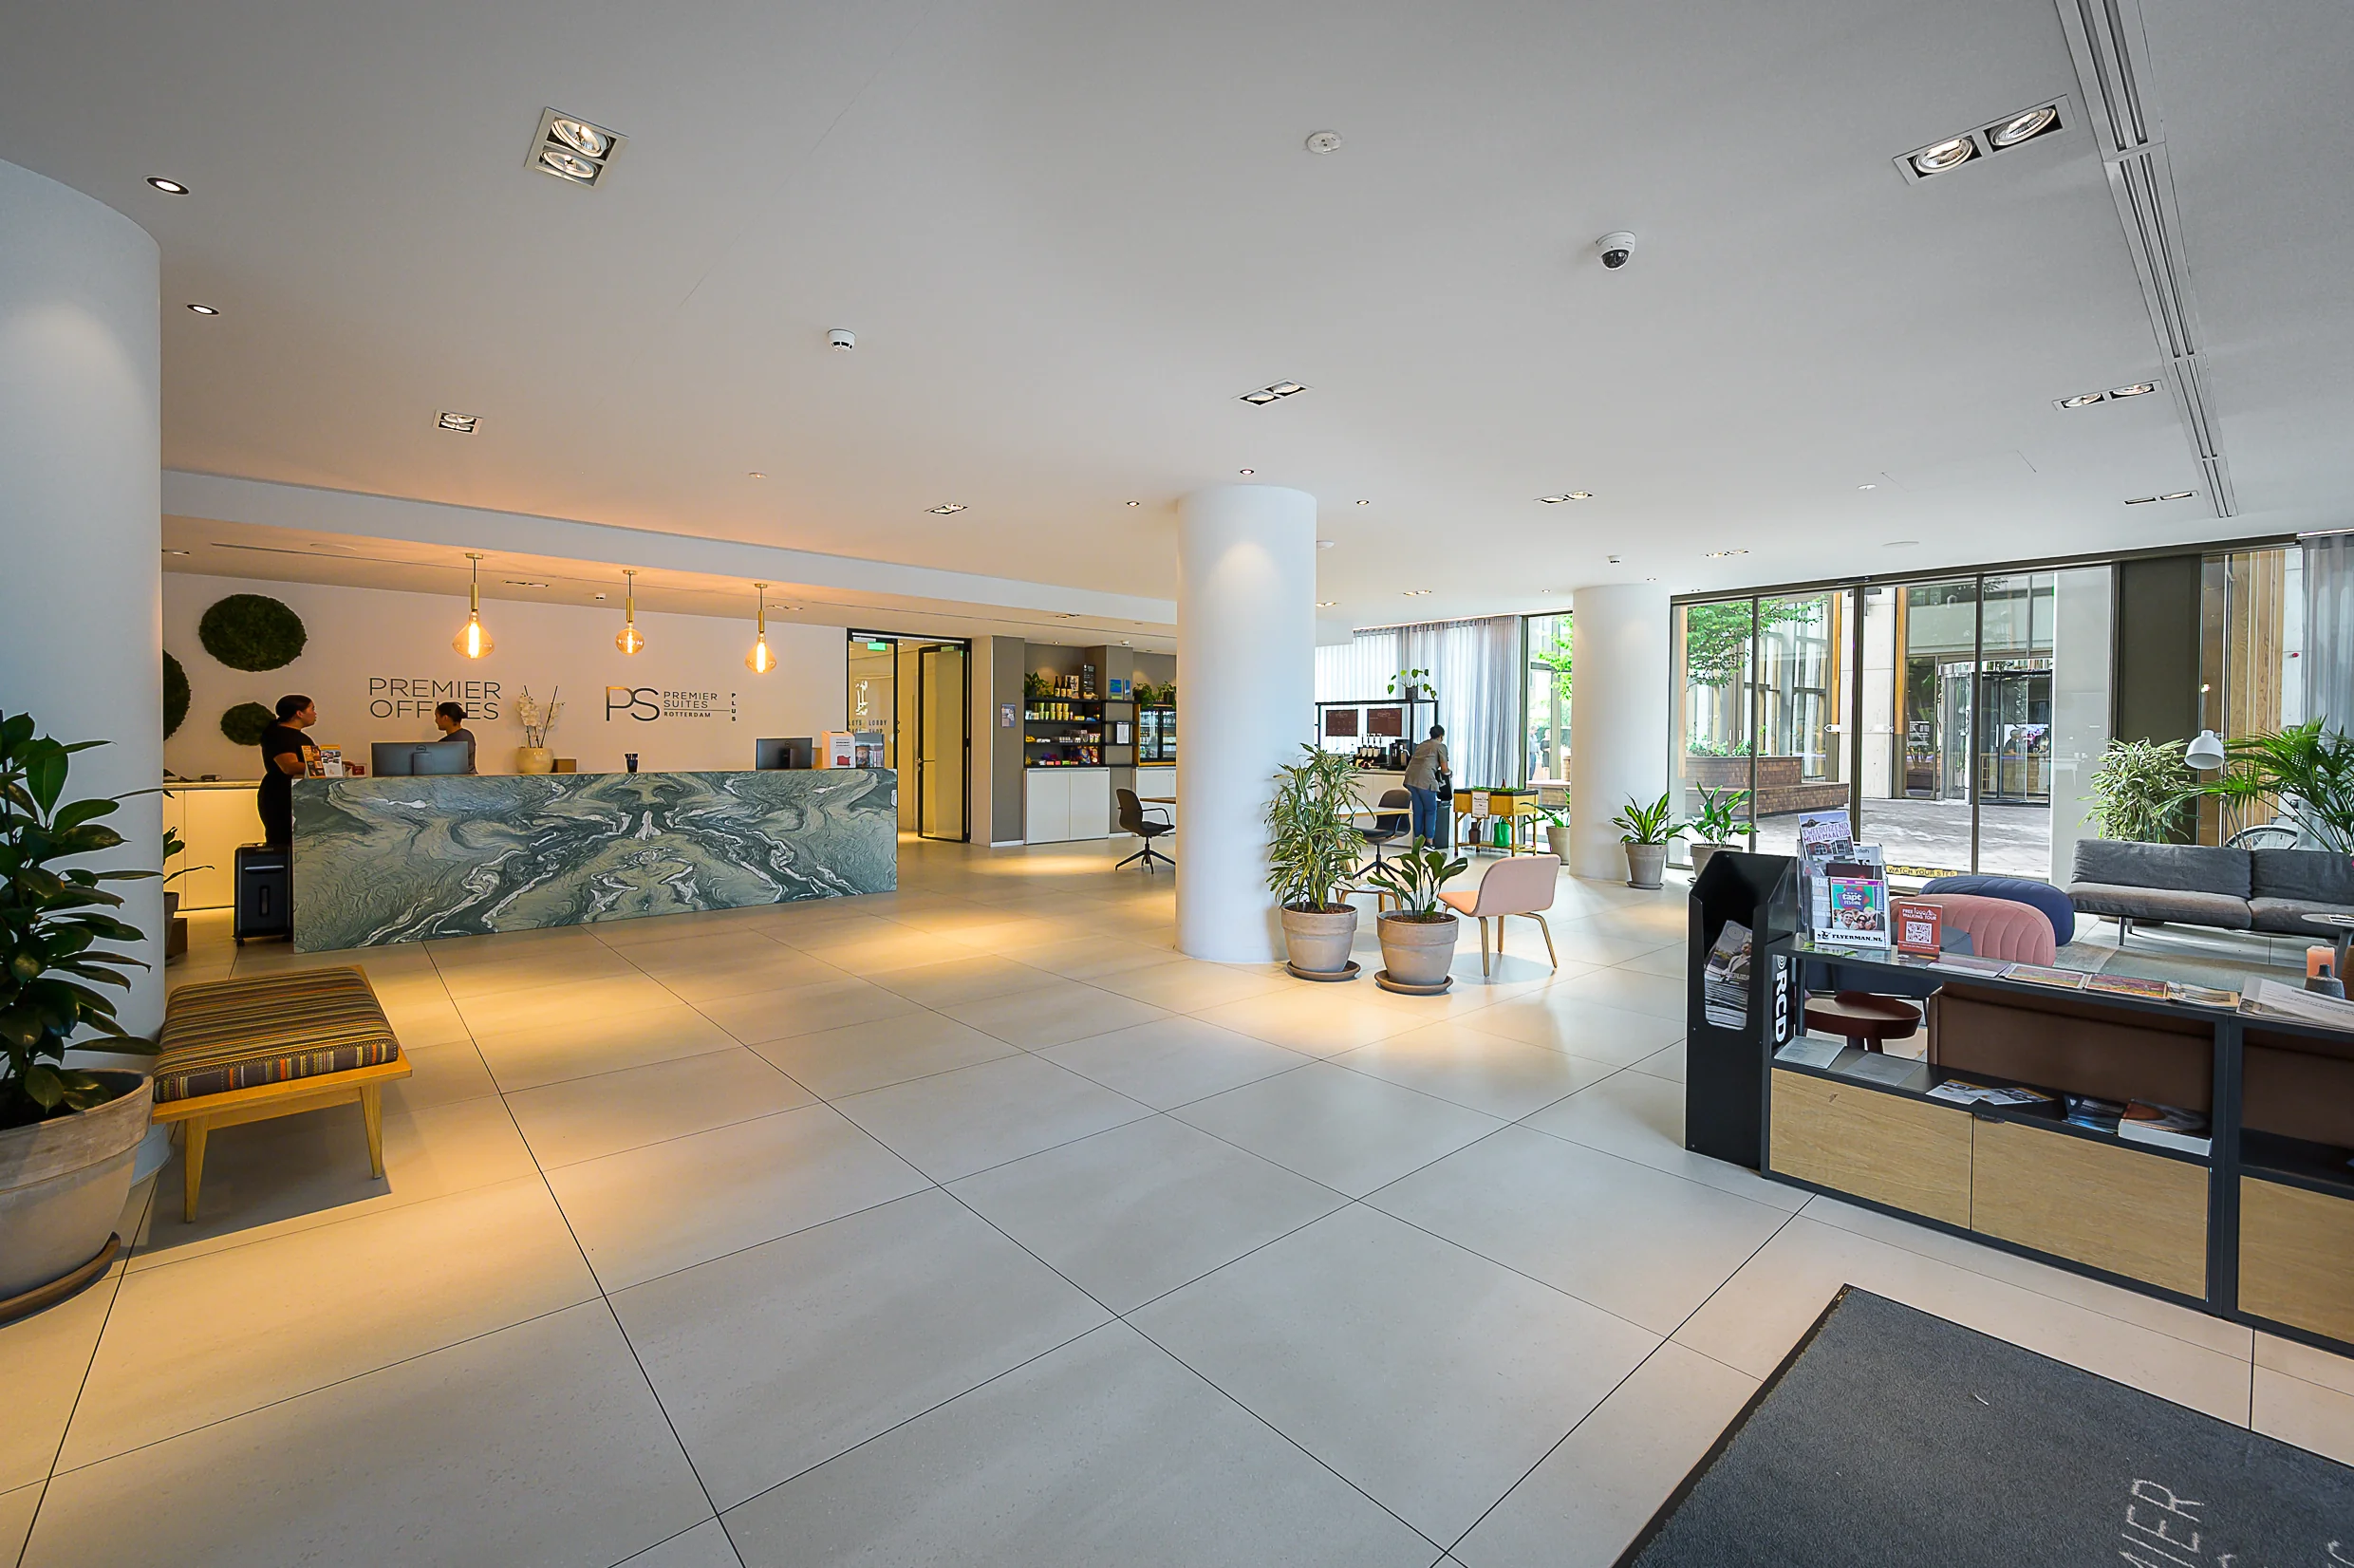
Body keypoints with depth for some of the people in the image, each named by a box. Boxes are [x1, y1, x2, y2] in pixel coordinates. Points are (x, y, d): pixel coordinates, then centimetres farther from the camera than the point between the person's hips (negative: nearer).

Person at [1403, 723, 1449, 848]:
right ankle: (1429, 842, 2)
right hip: (1425, 779, -6)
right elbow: (1444, 769, 6)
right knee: (1431, 810, 5)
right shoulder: (1441, 746, 9)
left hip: (1410, 777, 6)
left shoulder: (1422, 744, 28)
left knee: (1418, 810, 13)